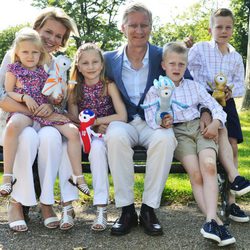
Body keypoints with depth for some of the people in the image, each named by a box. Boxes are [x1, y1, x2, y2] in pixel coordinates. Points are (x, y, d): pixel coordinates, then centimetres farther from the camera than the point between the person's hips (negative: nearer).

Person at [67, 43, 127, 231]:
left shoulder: (109, 86, -3)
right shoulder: (74, 89, 5)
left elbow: (122, 116, -12)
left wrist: (93, 121, -12)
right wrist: (95, 127, -14)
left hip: (104, 135, -2)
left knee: (97, 146, -36)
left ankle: (102, 208, -32)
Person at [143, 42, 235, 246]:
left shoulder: (194, 86, 21)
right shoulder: (155, 90, 12)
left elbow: (215, 107, 16)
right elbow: (151, 119, 1)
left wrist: (216, 122, -6)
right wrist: (162, 123, -22)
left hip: (199, 127, 2)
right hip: (177, 132, -2)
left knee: (209, 165, -28)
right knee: (195, 174, -26)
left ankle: (211, 219, -36)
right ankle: (217, 222, -30)